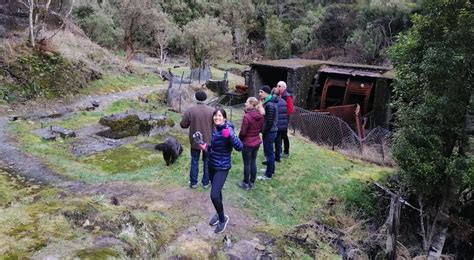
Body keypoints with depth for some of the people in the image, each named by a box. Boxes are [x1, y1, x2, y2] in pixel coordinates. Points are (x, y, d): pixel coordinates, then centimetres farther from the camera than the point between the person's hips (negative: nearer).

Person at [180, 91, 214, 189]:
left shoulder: (190, 110, -13)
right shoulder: (212, 110, -11)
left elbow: (183, 125, -6)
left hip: (195, 141, 0)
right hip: (208, 141, 0)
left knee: (194, 161, 13)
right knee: (207, 161, 14)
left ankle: (193, 183, 21)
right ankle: (206, 183, 21)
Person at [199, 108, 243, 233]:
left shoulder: (228, 130, -20)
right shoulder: (214, 130, 2)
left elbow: (239, 147, -30)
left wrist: (230, 135, -44)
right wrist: (206, 147, -2)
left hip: (222, 167, -7)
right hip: (212, 165, 8)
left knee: (214, 195, -12)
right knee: (217, 192, 21)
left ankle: (223, 218, 13)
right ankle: (218, 214, 43)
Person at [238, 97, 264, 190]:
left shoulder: (247, 116, -23)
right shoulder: (260, 115, -2)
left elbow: (243, 132, -18)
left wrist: (239, 139, 0)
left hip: (247, 143, -7)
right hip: (257, 142, 7)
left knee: (247, 164, 7)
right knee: (253, 162, 16)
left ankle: (246, 184, 19)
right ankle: (252, 183, 27)